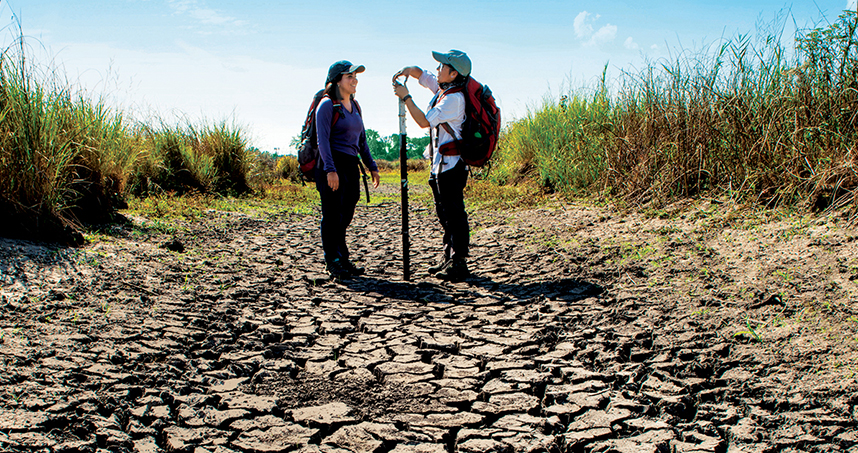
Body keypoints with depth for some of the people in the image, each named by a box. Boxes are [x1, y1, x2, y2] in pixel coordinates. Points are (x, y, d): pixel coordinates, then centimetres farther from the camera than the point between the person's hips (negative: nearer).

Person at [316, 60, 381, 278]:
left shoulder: (354, 106, 17)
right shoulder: (327, 105, -6)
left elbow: (361, 140, 21)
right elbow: (323, 139, -14)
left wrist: (372, 167, 16)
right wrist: (330, 169, -23)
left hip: (352, 166, 7)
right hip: (333, 165, -7)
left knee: (345, 215, 10)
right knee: (332, 215, -2)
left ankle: (343, 259, 18)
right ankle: (333, 262, 5)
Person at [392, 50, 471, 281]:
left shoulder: (454, 98, -17)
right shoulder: (441, 88, 10)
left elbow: (425, 121, -19)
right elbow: (421, 73, 24)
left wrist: (406, 97, -12)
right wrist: (406, 70, 2)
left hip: (451, 164, -10)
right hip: (440, 162, 10)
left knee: (454, 213, -7)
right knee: (444, 213, 14)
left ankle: (459, 262, -2)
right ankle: (449, 258, 23)